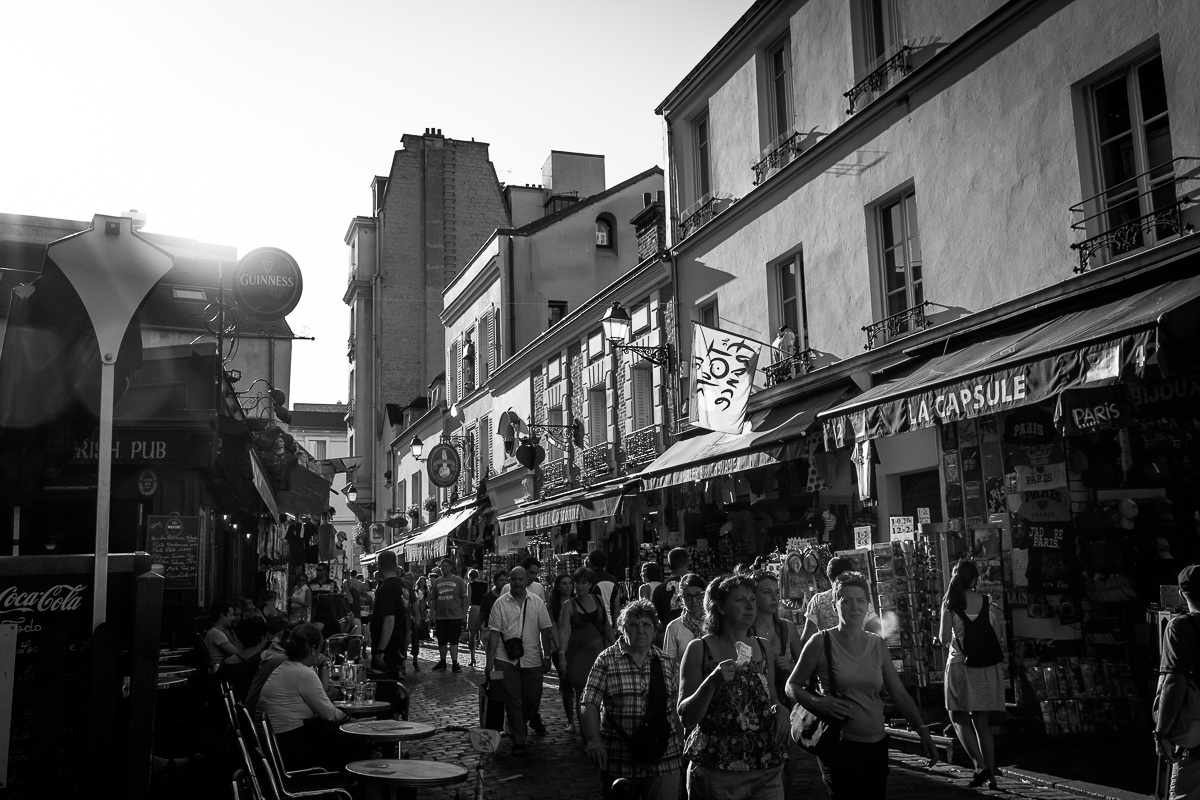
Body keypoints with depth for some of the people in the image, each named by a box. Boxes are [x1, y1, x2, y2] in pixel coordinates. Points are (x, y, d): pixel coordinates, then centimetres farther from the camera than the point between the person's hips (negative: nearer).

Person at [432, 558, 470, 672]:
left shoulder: (458, 581, 0)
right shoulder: (437, 582, 11)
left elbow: (464, 598, 0)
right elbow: (434, 599, 14)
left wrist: (464, 614, -5)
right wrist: (433, 614, 8)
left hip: (455, 616, -4)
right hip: (440, 617, 4)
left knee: (454, 641, -3)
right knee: (441, 641, 9)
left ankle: (455, 663, 1)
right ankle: (442, 662, 22)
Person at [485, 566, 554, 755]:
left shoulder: (537, 602, 4)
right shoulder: (500, 603, -1)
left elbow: (545, 630, 6)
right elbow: (495, 632, -1)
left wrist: (547, 656, 2)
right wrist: (490, 659, -5)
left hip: (532, 659, 2)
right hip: (506, 659, -1)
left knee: (533, 698, 9)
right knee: (512, 700, -2)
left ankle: (531, 719, 42)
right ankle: (519, 741, 5)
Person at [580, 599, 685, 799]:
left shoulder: (666, 662, 7)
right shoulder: (606, 660, -3)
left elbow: (675, 708, 12)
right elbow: (588, 704, -8)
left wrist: (681, 745, 9)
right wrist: (594, 739, -22)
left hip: (664, 760, 2)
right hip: (619, 760, -2)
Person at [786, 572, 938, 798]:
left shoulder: (877, 644, 6)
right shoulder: (821, 642, -6)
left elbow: (899, 693, 7)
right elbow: (792, 686, 0)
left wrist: (922, 730, -4)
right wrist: (818, 703, -18)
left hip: (876, 744, 4)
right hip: (840, 746, -4)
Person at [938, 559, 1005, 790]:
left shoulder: (950, 602, -4)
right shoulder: (986, 601, 2)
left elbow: (944, 638, -5)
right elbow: (997, 636, 4)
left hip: (960, 664, -3)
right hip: (986, 667, 3)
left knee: (959, 718, 8)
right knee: (982, 721, 11)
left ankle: (980, 765, -10)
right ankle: (991, 775, 8)